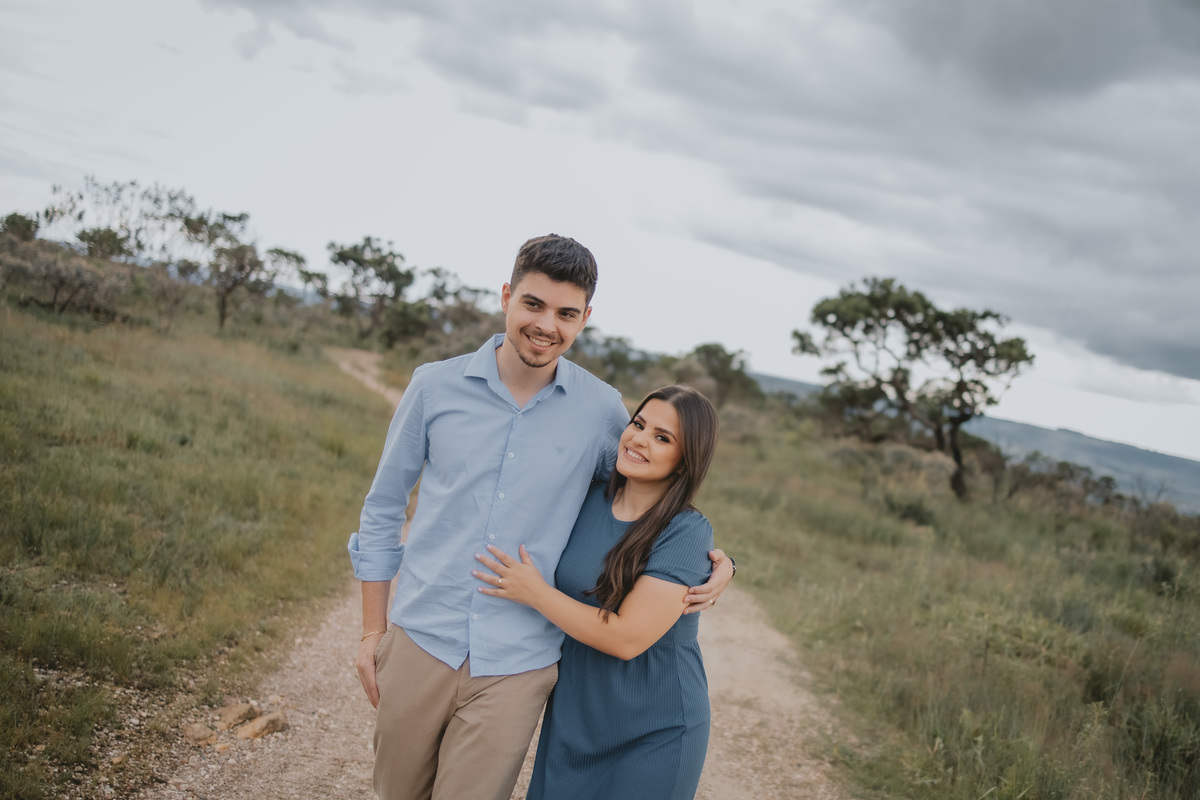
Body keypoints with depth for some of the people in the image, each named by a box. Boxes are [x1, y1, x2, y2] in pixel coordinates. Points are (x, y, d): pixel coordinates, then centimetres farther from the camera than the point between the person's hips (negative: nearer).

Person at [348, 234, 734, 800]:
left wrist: (707, 561, -6)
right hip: (420, 641, 2)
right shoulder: (436, 386, -3)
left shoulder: (601, 410, -4)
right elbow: (383, 509, 6)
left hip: (515, 666, -1)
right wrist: (372, 628, 7)